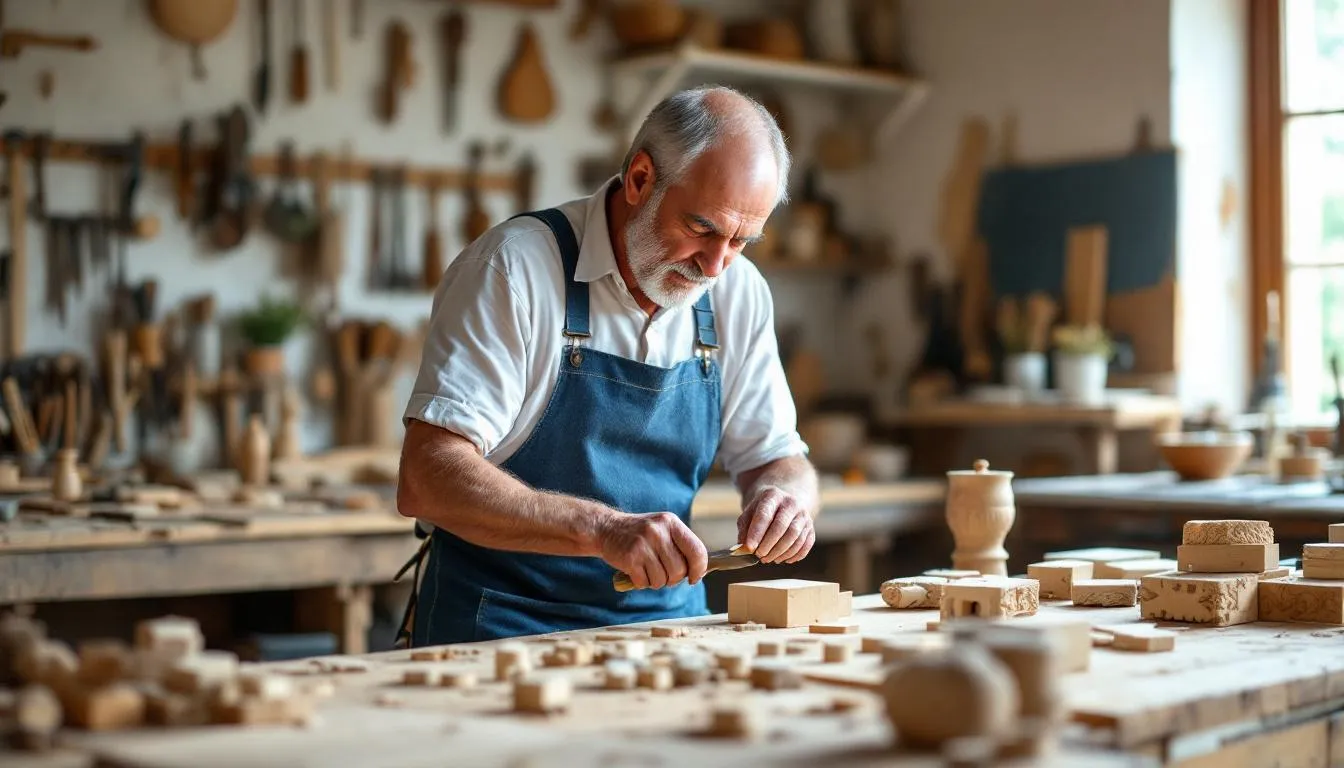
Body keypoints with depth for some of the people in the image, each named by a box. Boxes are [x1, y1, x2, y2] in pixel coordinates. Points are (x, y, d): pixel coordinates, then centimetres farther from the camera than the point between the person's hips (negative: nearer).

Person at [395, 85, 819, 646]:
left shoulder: (739, 292, 5)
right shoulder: (516, 265, -12)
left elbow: (776, 456, 15)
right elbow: (425, 480, -19)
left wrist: (786, 496, -10)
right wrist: (602, 528, -31)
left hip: (670, 617, 7)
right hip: (505, 629, -7)